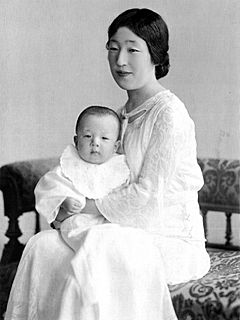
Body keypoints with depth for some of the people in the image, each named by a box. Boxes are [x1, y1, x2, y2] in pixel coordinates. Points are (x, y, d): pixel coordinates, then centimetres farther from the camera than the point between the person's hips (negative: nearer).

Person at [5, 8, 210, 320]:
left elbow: (149, 196, -19)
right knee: (42, 245, -9)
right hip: (133, 233, 8)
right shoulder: (125, 113, 13)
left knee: (93, 258, -31)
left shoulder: (168, 113, -15)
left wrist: (88, 207, -11)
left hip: (171, 241, -8)